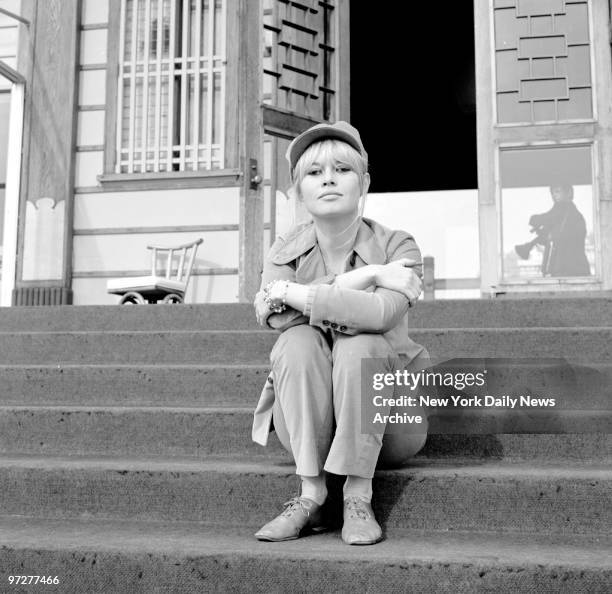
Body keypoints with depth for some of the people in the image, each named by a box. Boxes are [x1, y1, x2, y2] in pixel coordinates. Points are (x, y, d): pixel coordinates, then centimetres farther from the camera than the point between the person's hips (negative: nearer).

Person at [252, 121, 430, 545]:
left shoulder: (397, 246, -9)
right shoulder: (285, 252, 0)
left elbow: (380, 313, -31)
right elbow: (279, 319, -22)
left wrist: (288, 292, -24)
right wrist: (359, 278, -23)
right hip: (307, 424, 2)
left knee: (361, 344, -30)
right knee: (298, 342, -26)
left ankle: (359, 498, -22)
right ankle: (311, 495, -22)